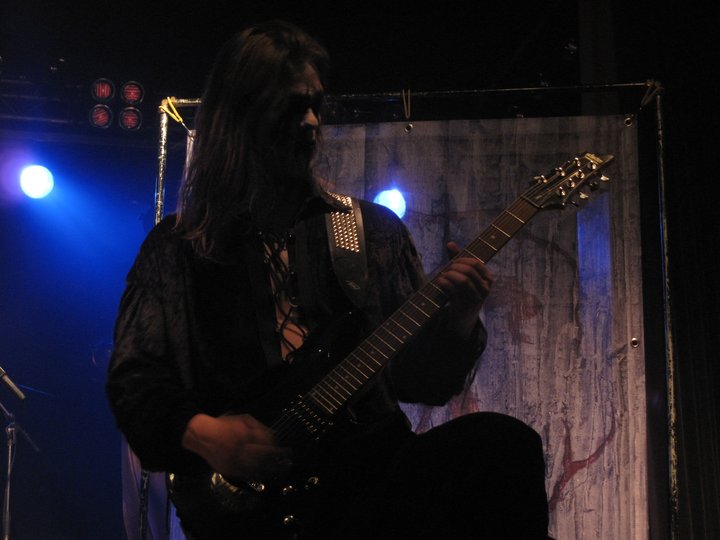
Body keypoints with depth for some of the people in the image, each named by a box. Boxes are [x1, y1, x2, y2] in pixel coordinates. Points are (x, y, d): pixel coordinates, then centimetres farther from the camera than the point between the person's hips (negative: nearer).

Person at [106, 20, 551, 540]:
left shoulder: (374, 229, 14)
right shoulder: (177, 245, 10)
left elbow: (419, 378, 11)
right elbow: (133, 380, 7)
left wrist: (457, 325, -10)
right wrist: (202, 433, -12)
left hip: (368, 462, 4)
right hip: (249, 498, -4)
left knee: (506, 442, -28)